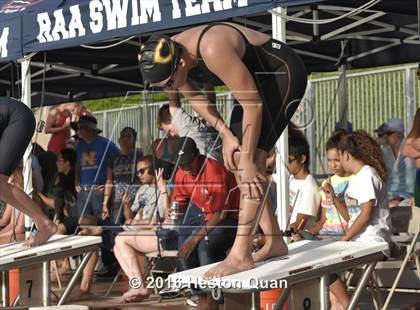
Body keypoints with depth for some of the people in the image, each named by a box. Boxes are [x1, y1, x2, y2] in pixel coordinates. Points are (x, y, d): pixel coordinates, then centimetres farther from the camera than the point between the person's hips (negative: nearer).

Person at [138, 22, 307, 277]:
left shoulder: (213, 50, -38)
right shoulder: (167, 58, -12)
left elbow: (253, 105, -31)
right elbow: (196, 98, 5)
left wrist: (248, 159, -25)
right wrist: (226, 134, -7)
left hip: (284, 72, -9)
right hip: (256, 79, 9)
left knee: (251, 160, -19)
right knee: (237, 160, 4)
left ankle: (240, 255, -22)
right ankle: (275, 242, 13)